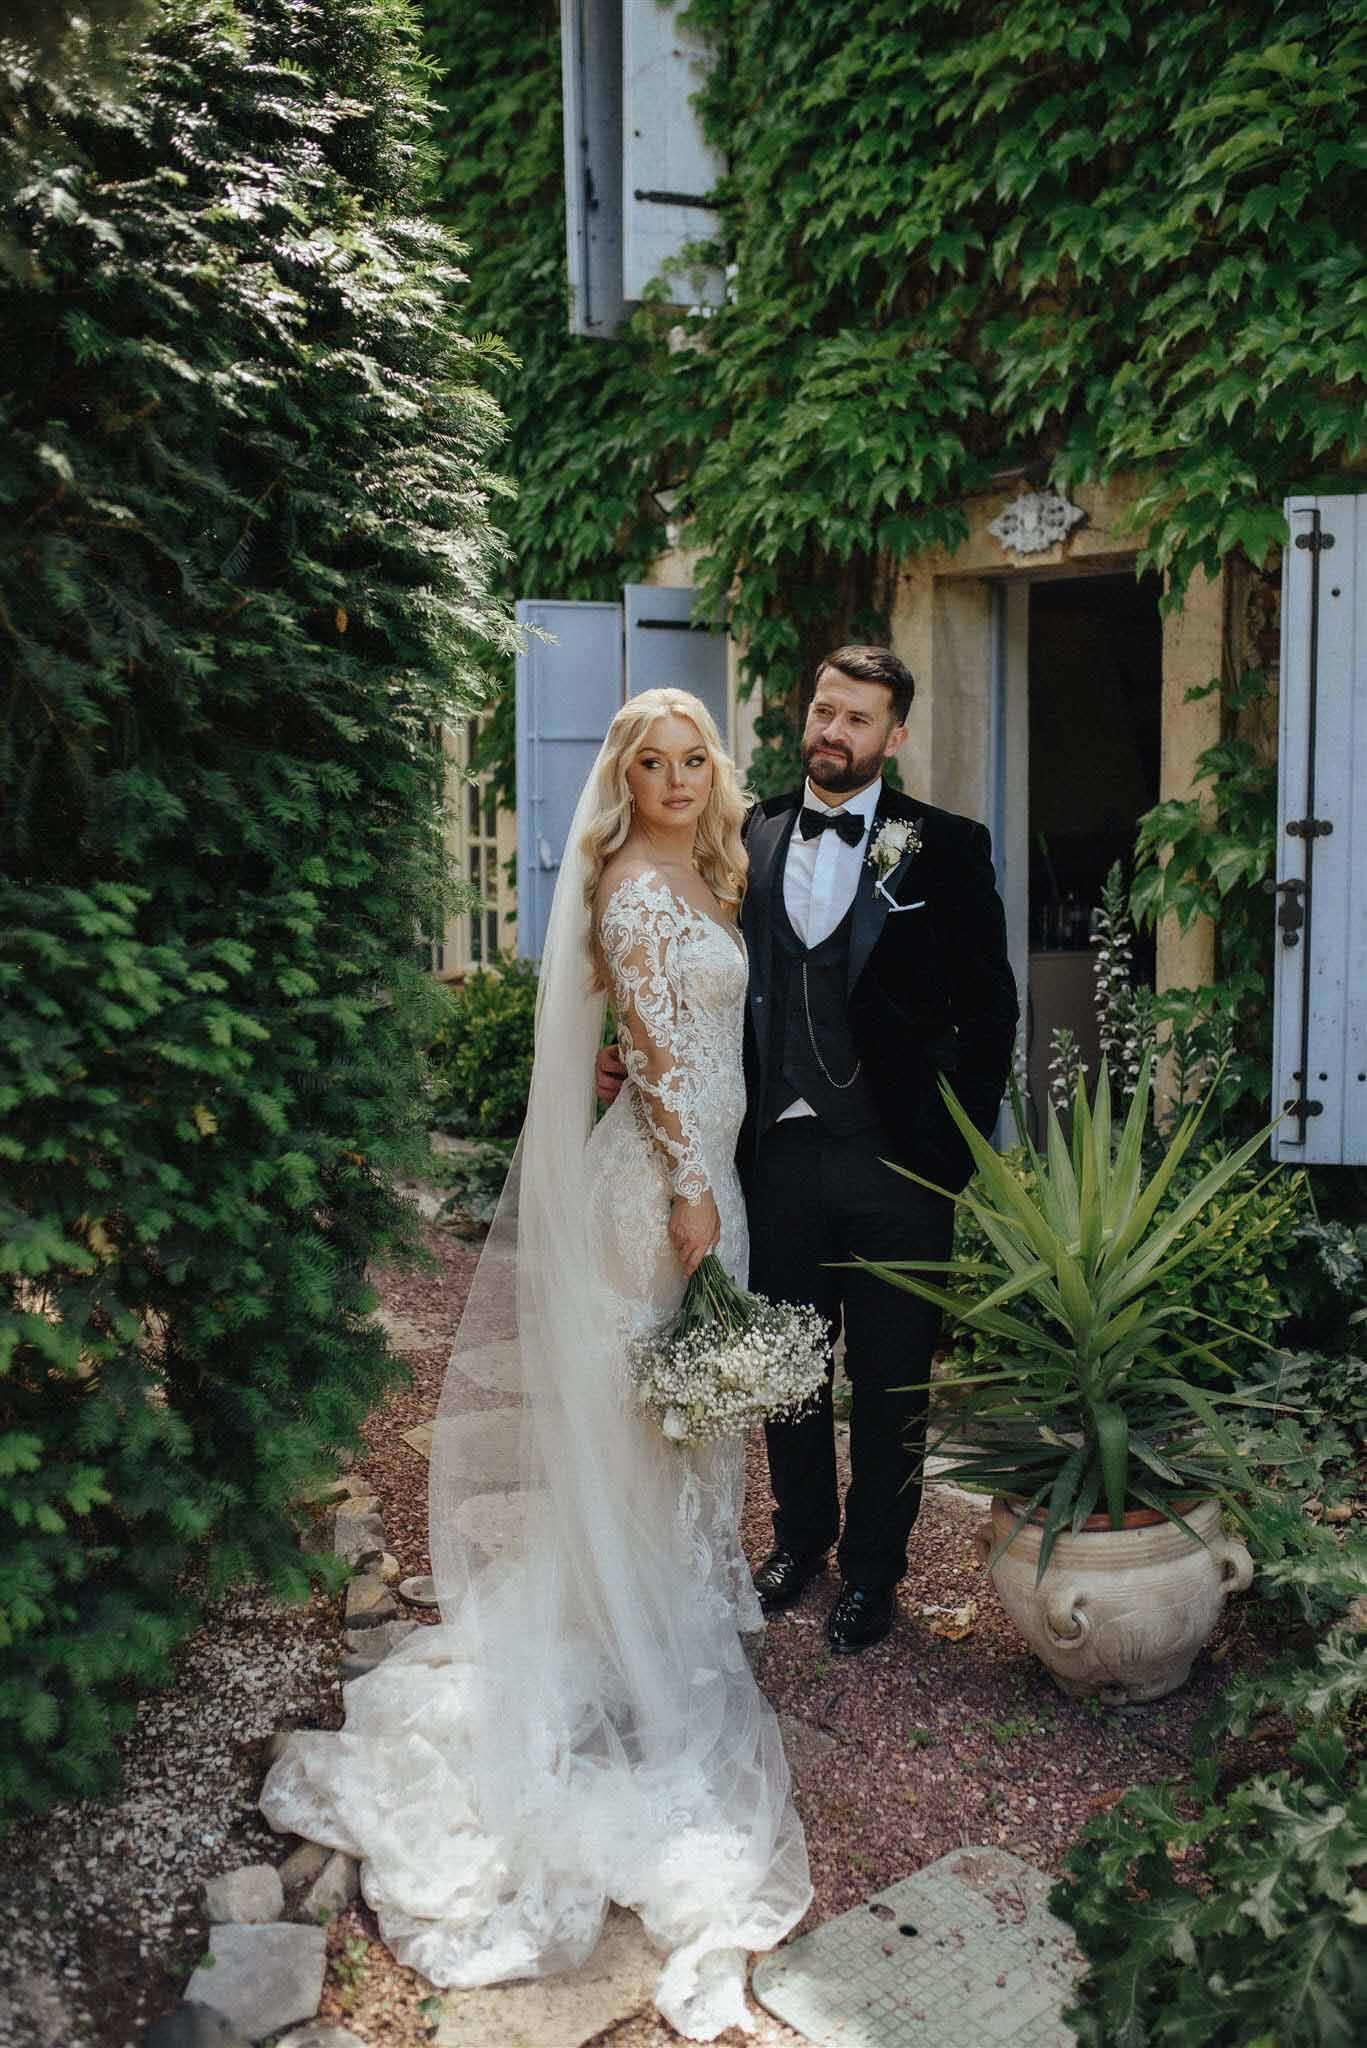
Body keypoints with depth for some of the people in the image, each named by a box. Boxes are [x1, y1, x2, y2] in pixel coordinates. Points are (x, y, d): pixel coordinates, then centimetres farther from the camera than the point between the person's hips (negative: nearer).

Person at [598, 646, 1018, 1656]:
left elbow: (987, 1006, -4)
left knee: (890, 1381, 11)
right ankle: (801, 1535, 40)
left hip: (896, 1164, -3)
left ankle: (873, 1566, 31)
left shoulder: (945, 847, -4)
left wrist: (953, 1147, -8)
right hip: (778, 1155, 3)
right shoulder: (746, 840, 6)